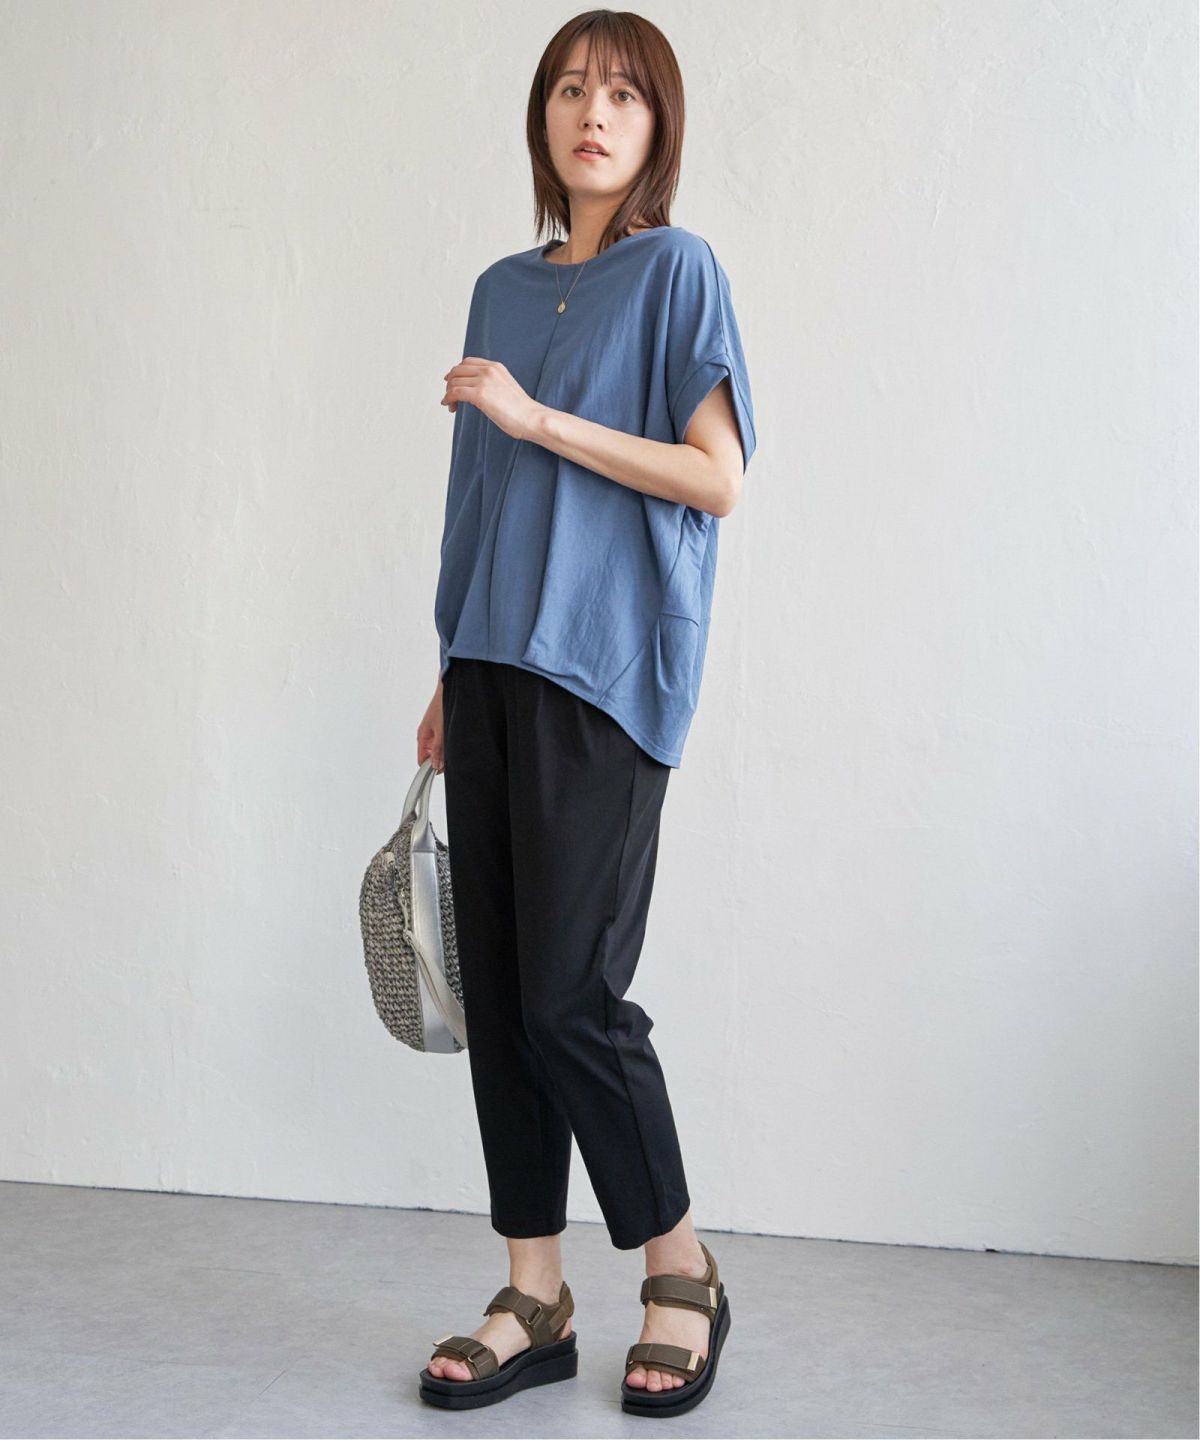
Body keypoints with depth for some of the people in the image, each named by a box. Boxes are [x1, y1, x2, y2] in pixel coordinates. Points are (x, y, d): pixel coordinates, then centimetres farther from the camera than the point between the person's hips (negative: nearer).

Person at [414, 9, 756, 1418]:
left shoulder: (675, 269, 0)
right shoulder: (503, 287, 18)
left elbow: (715, 478, -8)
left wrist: (539, 417, -14)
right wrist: (453, 679, 17)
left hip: (605, 671, -6)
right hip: (495, 669, 6)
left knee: (569, 995, -8)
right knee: (495, 991, 4)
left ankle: (681, 1272, 12)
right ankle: (534, 1301, 14)